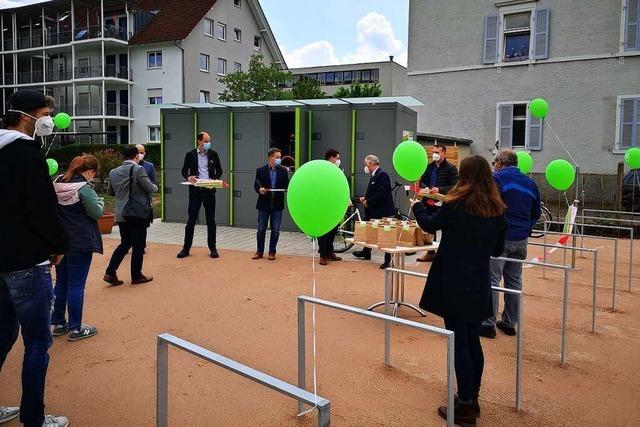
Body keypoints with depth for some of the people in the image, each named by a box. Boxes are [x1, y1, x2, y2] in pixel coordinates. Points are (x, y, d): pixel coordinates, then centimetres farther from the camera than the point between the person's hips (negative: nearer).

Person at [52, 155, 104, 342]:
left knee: (61, 283, 17)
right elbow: (96, 213, -15)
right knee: (76, 285, 0)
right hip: (80, 244, -7)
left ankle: (59, 323, 26)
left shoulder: (57, 184, 5)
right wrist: (100, 201, 2)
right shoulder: (84, 188, -17)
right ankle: (75, 328, 8)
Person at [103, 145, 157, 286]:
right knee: (138, 245, 5)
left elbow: (111, 192, 16)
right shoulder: (138, 169, -13)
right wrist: (155, 187, 7)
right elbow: (150, 188, -14)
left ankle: (110, 273, 11)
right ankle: (136, 276, 13)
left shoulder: (113, 172, 6)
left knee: (125, 244, 18)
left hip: (121, 215, 6)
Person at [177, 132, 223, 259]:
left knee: (211, 220, 6)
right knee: (191, 220, 3)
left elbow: (219, 171, 9)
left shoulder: (213, 154, 4)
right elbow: (184, 170, 9)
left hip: (209, 190, 1)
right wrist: (188, 177, -13)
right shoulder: (190, 155, 2)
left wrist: (214, 179, -10)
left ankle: (213, 248, 15)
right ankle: (186, 248, 12)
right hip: (195, 190, -1)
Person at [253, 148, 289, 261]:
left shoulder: (283, 171, 4)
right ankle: (260, 251, 19)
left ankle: (272, 252, 17)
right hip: (264, 204, -1)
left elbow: (286, 185, 5)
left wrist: (287, 188, -16)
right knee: (261, 229, 6)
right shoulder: (261, 170, 1)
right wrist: (259, 189, -22)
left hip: (277, 204, 1)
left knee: (275, 230, 5)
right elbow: (256, 184, -1)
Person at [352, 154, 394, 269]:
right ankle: (366, 253, 35)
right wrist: (365, 198, 5)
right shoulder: (374, 175, 14)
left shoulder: (382, 175, -17)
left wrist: (368, 202, -16)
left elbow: (381, 194, -25)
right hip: (373, 211, 10)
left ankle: (388, 260, 7)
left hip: (383, 212, -10)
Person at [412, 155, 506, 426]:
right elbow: (497, 250, 12)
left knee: (459, 343, 2)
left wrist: (417, 206, 23)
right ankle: (472, 398, 30)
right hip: (480, 286, 6)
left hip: (454, 285, -6)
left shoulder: (455, 205, -14)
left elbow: (429, 224, 4)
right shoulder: (497, 210, 2)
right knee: (473, 340, 17)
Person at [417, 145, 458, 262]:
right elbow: (422, 181, 17)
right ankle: (430, 252, 23)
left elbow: (454, 187, -9)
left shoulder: (451, 168, -5)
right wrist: (425, 187, -5)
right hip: (429, 202, 6)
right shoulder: (429, 166, 12)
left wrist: (440, 189, -20)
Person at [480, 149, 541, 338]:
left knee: (491, 280, -4)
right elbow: (536, 213, 19)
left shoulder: (496, 179, -7)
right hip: (521, 240, 7)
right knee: (514, 281, 12)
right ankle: (509, 323, 19)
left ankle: (488, 324, -4)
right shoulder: (530, 183, 14)